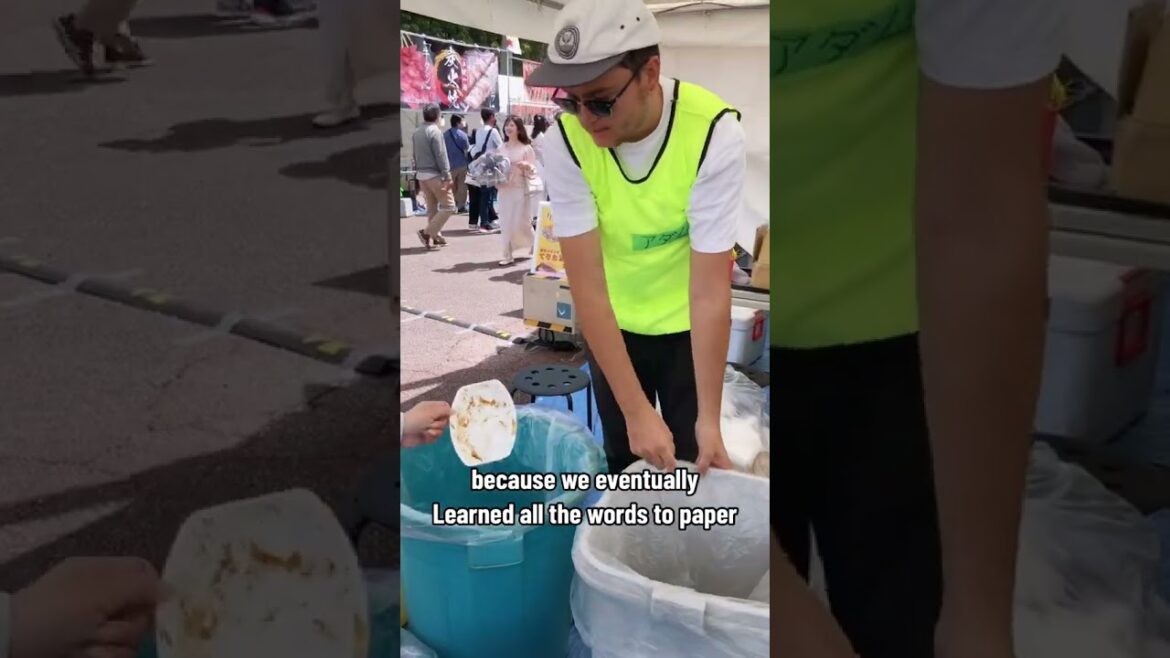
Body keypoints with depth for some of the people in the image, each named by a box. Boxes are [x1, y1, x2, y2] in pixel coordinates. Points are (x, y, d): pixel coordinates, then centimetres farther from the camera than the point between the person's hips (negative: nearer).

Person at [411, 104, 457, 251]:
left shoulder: (417, 132, 10)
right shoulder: (435, 131, -14)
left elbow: (416, 155, 14)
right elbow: (441, 155, -17)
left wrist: (418, 171, 19)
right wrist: (447, 175, -16)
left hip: (421, 174, 8)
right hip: (435, 174, -8)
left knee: (432, 207, 15)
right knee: (448, 206, -3)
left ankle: (436, 236, 16)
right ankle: (427, 232, -12)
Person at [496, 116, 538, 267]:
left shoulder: (526, 148, -3)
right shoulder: (501, 148, 9)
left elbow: (533, 172, -4)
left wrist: (526, 166, -24)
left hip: (520, 189, -4)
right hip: (504, 189, 4)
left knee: (521, 223, 0)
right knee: (505, 223, 0)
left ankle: (534, 244, 28)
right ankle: (508, 255, 4)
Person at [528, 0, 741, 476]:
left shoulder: (714, 133, -29)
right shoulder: (565, 141, -25)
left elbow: (710, 288, -28)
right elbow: (587, 283, -25)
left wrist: (709, 419, -27)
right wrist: (636, 410, -29)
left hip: (687, 324, -1)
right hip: (612, 324, 2)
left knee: (691, 462, 9)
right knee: (621, 460, 15)